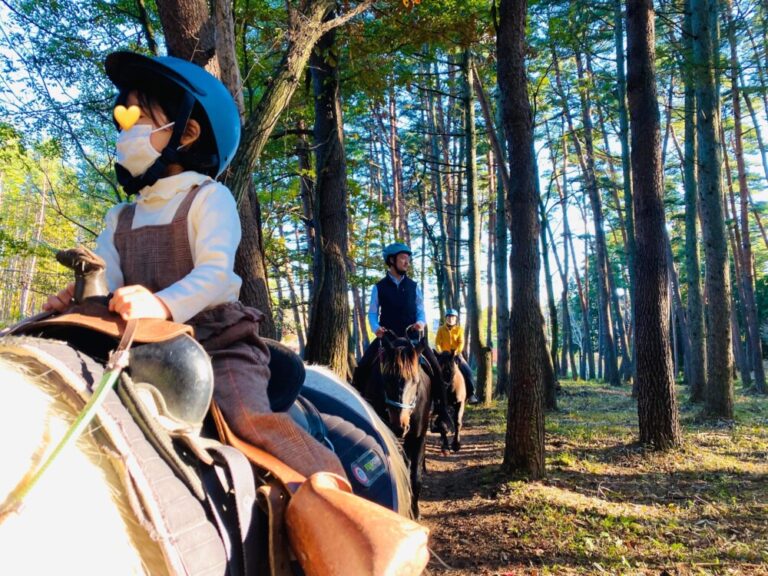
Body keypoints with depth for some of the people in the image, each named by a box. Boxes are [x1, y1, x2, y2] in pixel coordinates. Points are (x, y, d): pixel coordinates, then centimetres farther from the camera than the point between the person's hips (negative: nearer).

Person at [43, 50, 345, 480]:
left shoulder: (209, 198, -1)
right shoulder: (120, 218, 19)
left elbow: (216, 272, -18)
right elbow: (105, 280, 5)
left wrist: (164, 303, -37)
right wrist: (77, 297, -20)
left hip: (218, 339, -7)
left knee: (248, 417, -29)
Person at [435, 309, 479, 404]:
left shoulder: (459, 329, 4)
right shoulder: (441, 329, 4)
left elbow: (461, 342, -6)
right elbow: (437, 342, -2)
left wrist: (457, 352, -22)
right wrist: (440, 352, -19)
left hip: (456, 354, 0)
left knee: (467, 371, -15)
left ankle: (471, 394, -7)